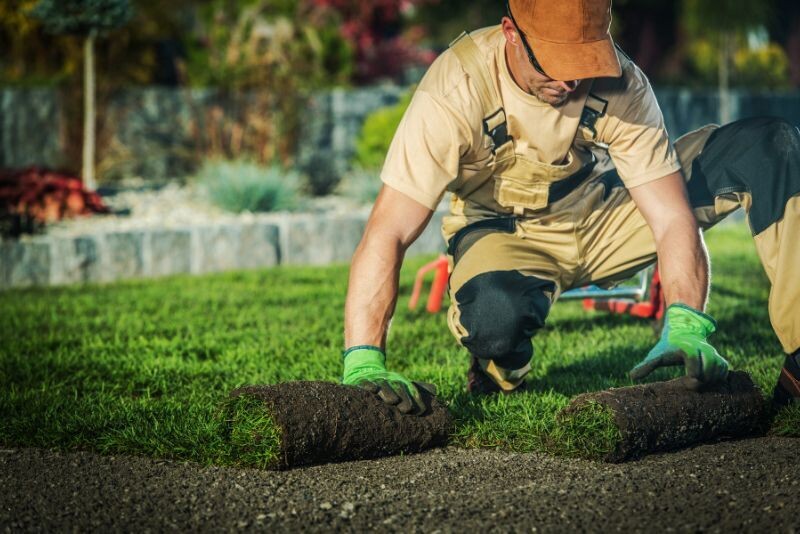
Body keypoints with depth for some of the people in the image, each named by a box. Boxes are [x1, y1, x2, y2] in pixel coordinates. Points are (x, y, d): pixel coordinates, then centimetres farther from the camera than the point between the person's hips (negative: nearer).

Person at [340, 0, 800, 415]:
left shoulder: (621, 84, -23)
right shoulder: (456, 89, -30)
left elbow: (673, 218, -23)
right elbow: (387, 234, -34)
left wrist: (685, 327, -41)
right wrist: (364, 364, -44)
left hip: (603, 218, 3)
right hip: (506, 233, -3)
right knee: (496, 314, -42)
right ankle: (499, 378, -3)